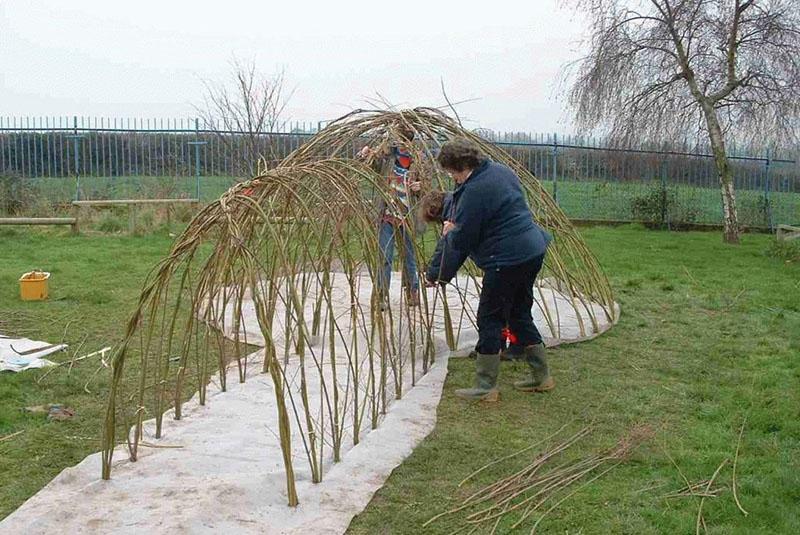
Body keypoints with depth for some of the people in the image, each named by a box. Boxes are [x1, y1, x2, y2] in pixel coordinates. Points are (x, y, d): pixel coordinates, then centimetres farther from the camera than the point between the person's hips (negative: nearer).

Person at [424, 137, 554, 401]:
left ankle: (485, 387, 9)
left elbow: (461, 240, -15)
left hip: (508, 260, -10)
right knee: (519, 315, 20)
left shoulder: (474, 191, -20)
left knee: (490, 320, 2)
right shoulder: (500, 171, 10)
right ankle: (541, 376, 28)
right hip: (533, 250, 10)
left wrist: (437, 273, 2)